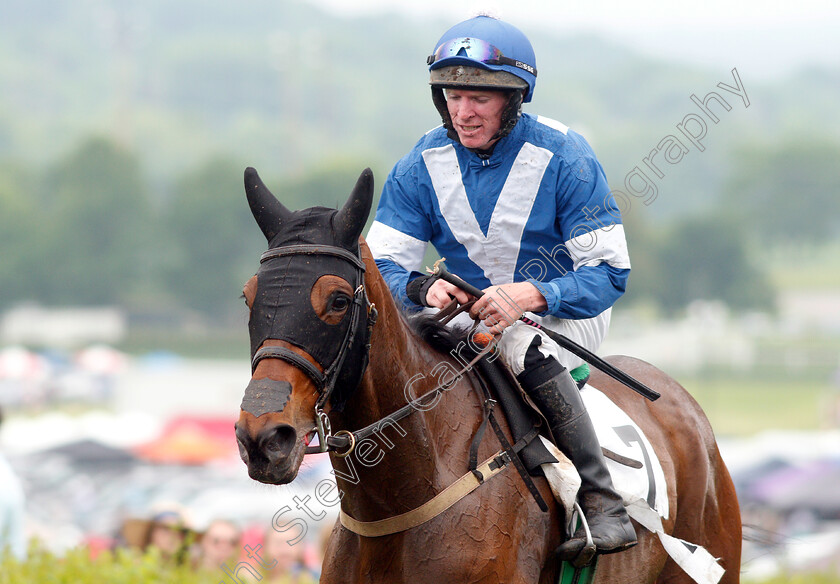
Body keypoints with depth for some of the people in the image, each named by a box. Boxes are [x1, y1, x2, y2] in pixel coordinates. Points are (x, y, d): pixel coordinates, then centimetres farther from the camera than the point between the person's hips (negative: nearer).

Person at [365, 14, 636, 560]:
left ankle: (602, 500, -33)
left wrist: (528, 295, -36)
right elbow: (382, 266, -6)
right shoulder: (422, 167, -6)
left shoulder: (563, 158, -17)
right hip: (468, 308, 4)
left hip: (564, 313, -4)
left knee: (522, 344, -38)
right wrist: (424, 288, -31)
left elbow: (607, 273, -18)